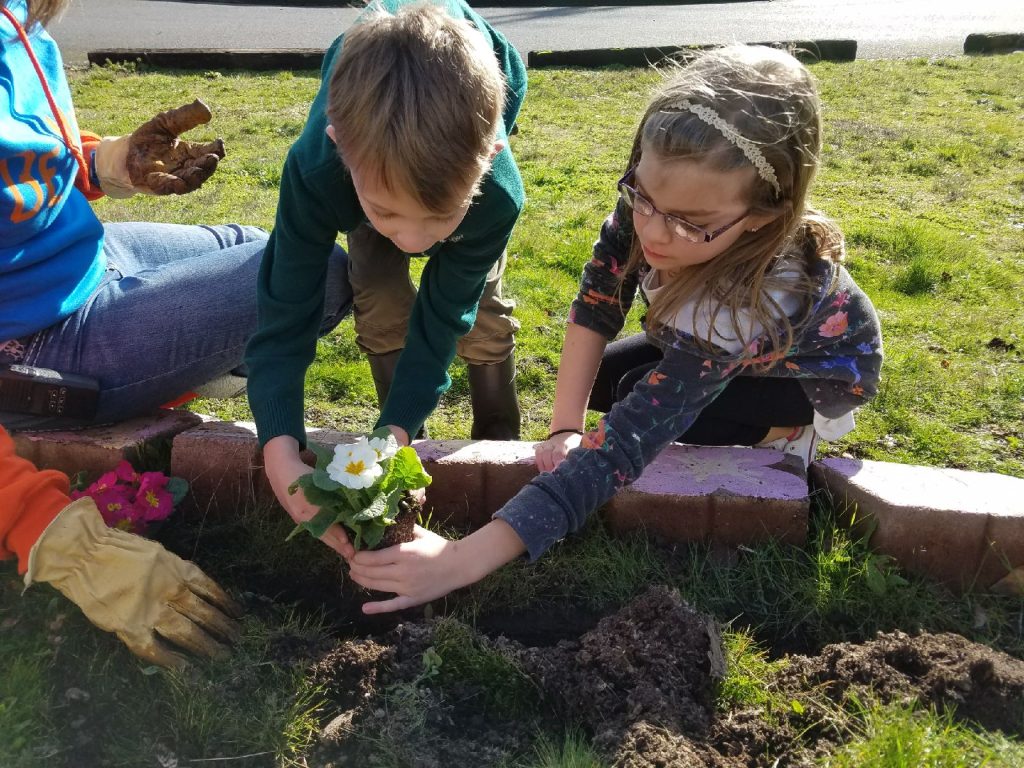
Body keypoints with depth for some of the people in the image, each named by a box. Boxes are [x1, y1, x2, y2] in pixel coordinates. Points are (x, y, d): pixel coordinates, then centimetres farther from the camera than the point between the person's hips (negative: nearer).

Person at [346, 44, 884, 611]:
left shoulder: (736, 304, -46)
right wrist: (565, 428, -31)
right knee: (600, 379, -5)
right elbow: (595, 306, -20)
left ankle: (789, 433, -3)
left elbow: (623, 446, -51)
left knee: (642, 397, -25)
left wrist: (463, 559, -56)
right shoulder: (649, 201, -31)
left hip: (820, 365, -5)